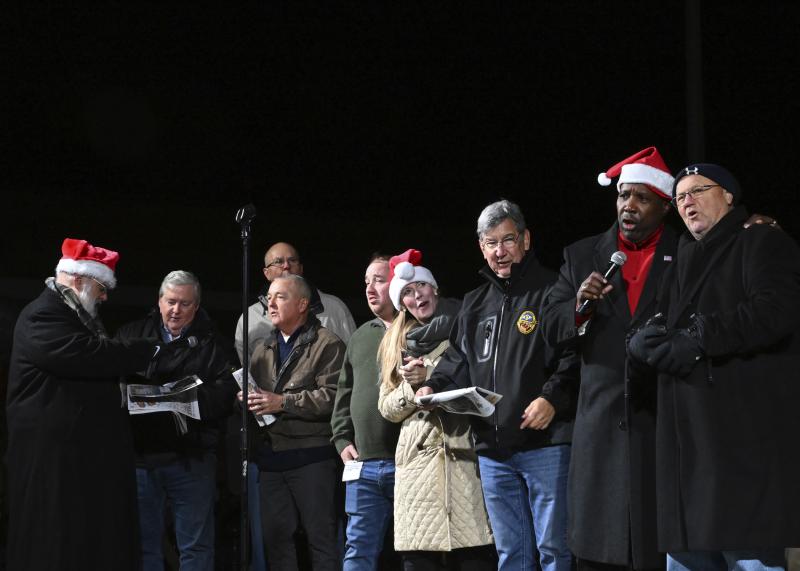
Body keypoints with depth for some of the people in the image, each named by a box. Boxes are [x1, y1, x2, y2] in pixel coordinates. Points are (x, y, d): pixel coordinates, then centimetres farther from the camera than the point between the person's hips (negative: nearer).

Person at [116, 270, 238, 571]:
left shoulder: (210, 344, 8)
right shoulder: (131, 335, 13)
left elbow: (227, 394, -4)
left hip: (190, 459, -1)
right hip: (140, 455, 2)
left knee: (196, 545, 4)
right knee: (143, 543, 8)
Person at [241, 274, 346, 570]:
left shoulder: (327, 345, -3)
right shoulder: (263, 350, 20)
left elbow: (332, 396, -14)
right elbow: (249, 391, 23)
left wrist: (283, 402, -16)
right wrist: (245, 400, 0)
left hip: (311, 456, -6)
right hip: (270, 456, 6)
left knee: (321, 537, -3)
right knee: (276, 537, 8)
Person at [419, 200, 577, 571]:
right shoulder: (474, 304, 18)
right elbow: (458, 361, 22)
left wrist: (553, 398, -23)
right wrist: (434, 388, 3)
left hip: (545, 443, -6)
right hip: (492, 449, 7)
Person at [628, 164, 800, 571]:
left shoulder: (762, 243, 3)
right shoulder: (683, 261, 25)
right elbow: (645, 338, 20)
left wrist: (699, 338, -13)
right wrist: (643, 343, -5)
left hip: (744, 434, -7)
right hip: (687, 439, 7)